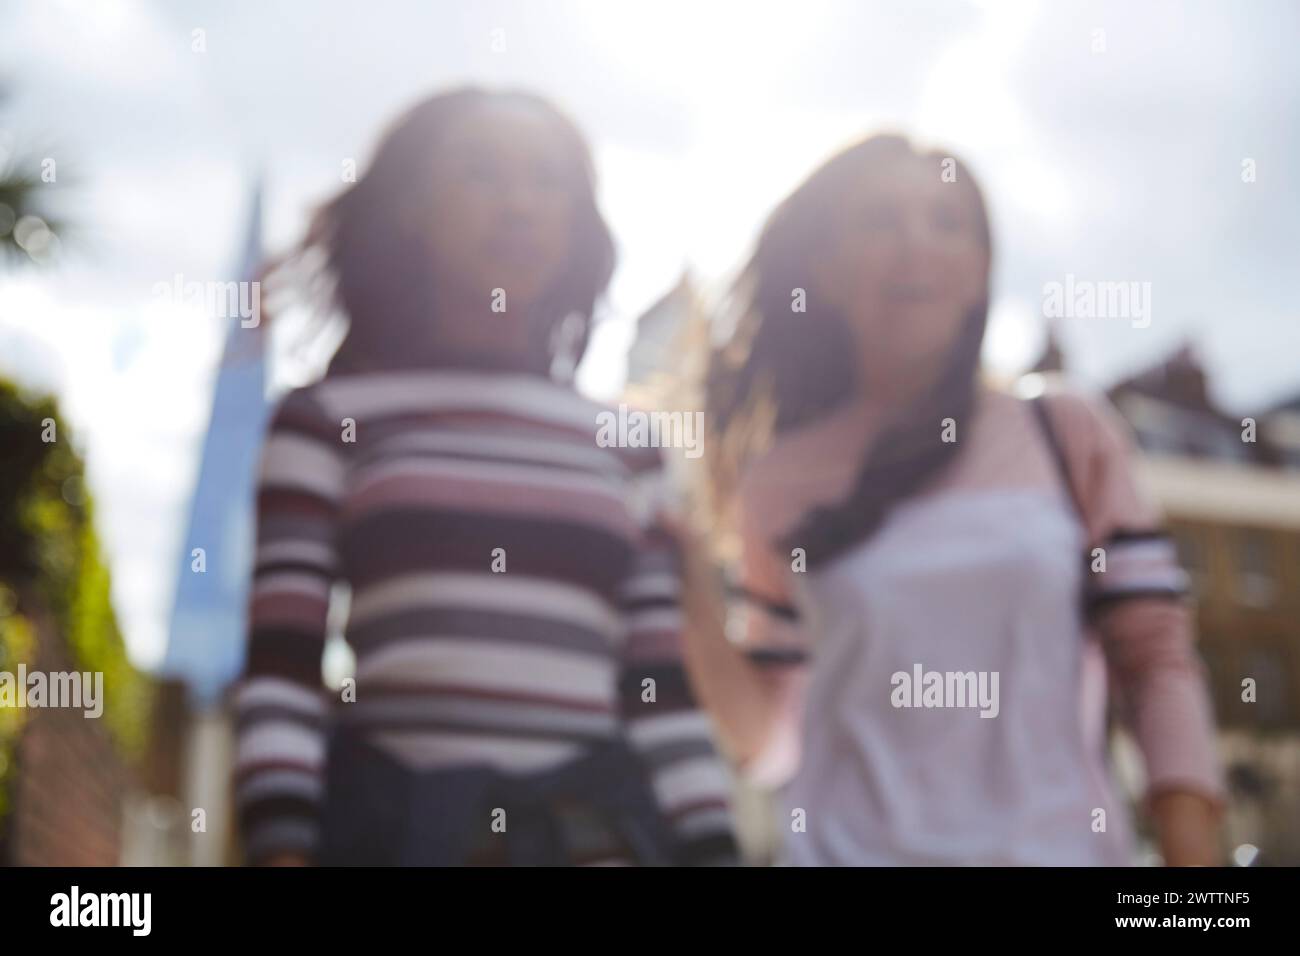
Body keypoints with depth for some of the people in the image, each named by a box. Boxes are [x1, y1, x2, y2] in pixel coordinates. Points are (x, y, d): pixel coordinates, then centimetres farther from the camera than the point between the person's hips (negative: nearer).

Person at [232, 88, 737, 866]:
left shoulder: (624, 447, 16)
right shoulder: (327, 418, 9)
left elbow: (666, 692, 13)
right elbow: (279, 669, 1)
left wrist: (712, 849, 4)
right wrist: (281, 845, -11)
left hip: (593, 825, 2)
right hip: (390, 822, -2)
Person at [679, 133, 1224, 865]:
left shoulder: (1071, 437, 3)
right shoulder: (780, 482, 3)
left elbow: (1156, 659, 1)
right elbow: (773, 744, 4)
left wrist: (1192, 851, -8)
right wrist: (697, 594, -10)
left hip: (1059, 846, 0)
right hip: (852, 848, 0)